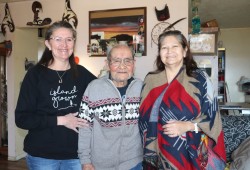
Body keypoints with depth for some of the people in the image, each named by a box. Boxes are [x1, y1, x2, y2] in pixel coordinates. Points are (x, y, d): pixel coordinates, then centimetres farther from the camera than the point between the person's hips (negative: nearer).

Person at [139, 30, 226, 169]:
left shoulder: (200, 79, -6)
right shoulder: (150, 80, 2)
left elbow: (213, 118, -5)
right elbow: (144, 117, 9)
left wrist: (188, 126, -19)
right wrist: (147, 148, 7)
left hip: (190, 155, -2)